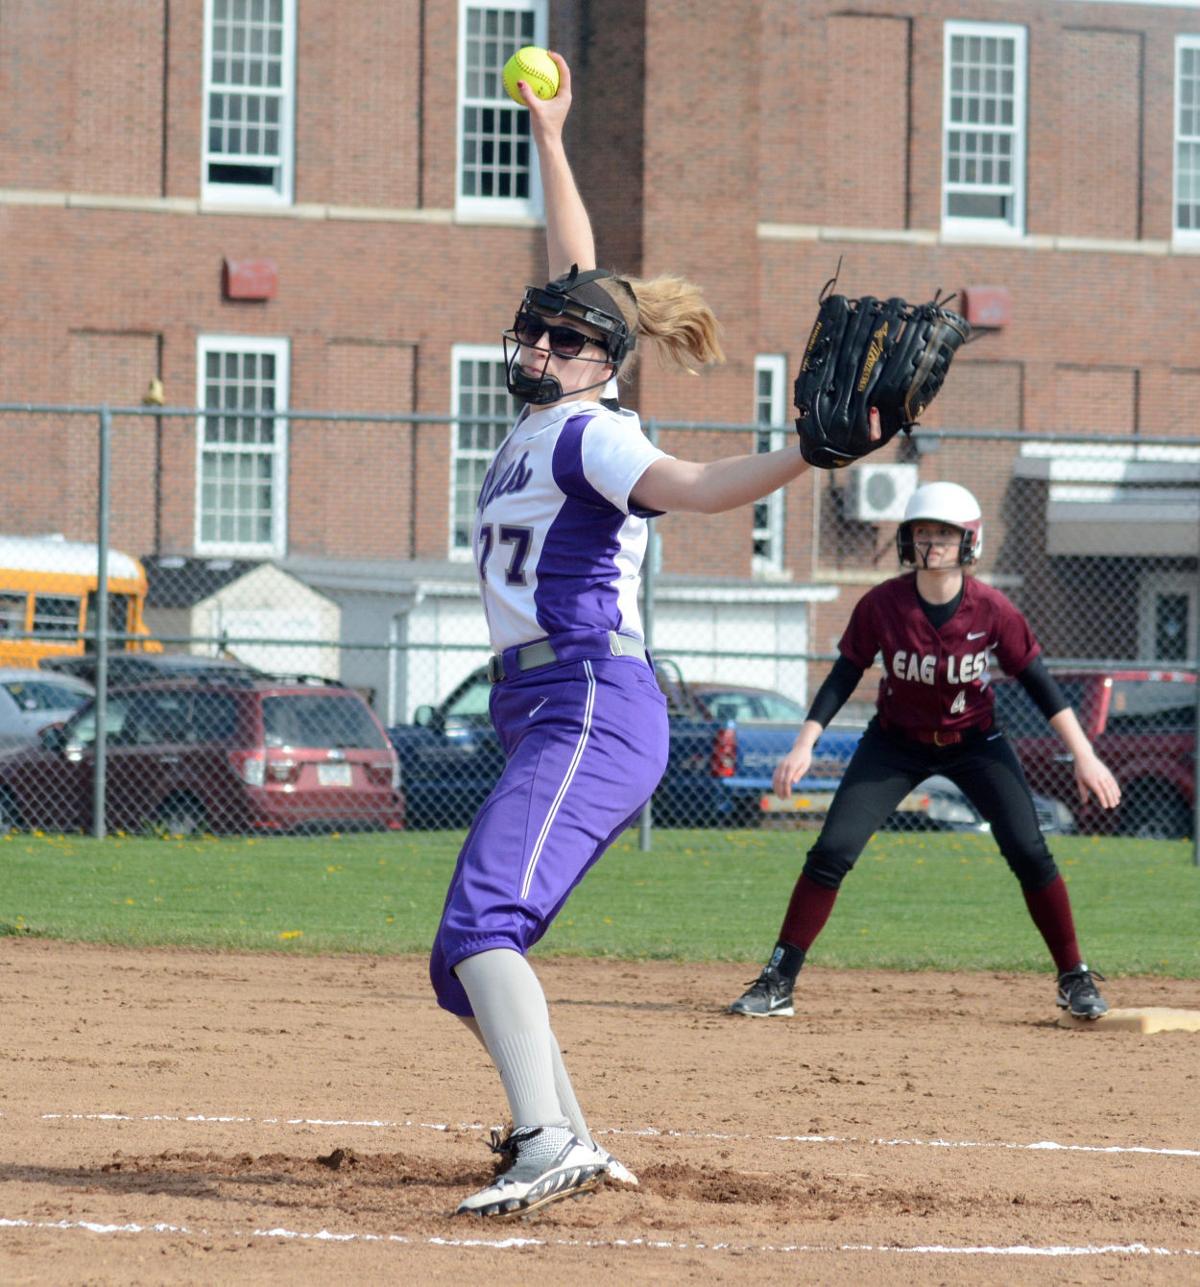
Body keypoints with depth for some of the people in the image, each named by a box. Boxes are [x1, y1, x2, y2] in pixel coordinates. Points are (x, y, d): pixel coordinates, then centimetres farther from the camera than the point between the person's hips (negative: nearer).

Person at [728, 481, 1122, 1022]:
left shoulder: (991, 610, -20)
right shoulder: (881, 605, -20)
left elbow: (1038, 682, -12)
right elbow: (844, 677, -11)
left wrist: (1084, 756, -15)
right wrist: (804, 744, -21)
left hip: (975, 743, 0)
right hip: (896, 743, 0)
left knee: (1029, 854, -11)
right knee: (831, 852, -11)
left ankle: (1075, 979, 5)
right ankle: (778, 982, -4)